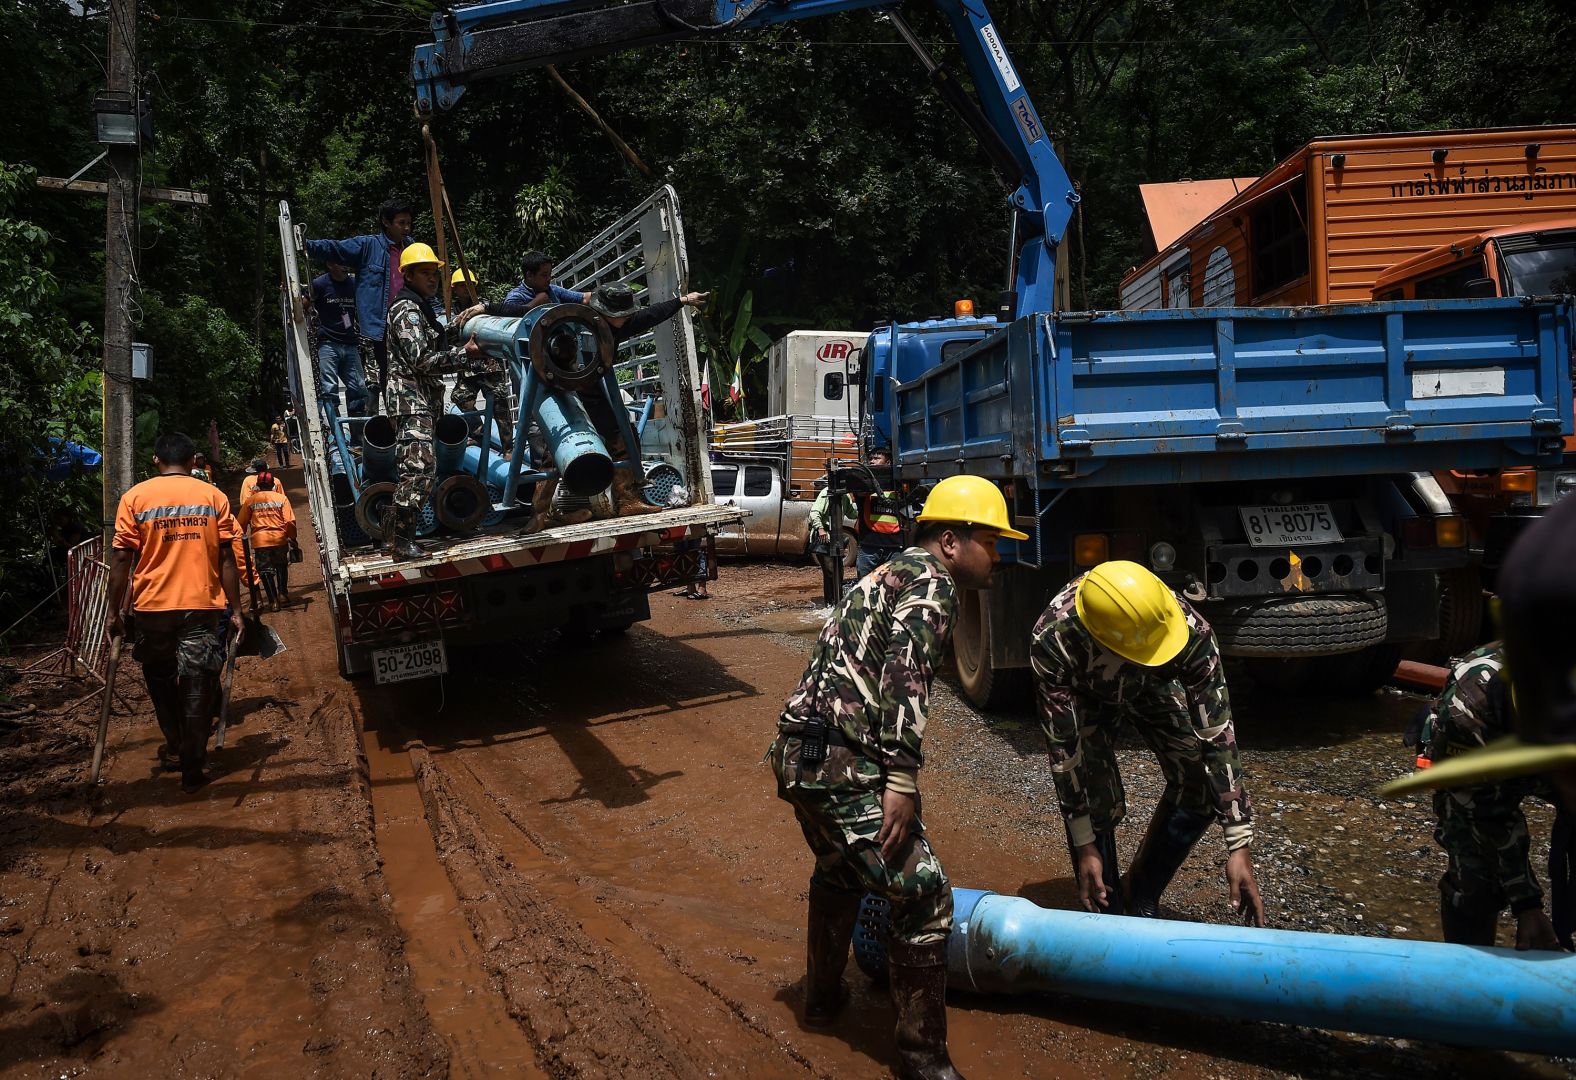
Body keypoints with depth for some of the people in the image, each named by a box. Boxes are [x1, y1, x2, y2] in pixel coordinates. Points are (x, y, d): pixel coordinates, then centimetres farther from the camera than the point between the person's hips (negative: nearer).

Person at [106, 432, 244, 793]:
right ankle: (192, 769, 7)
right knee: (197, 688, 5)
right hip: (202, 606, 0)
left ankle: (175, 748, 32)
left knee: (161, 680, 21)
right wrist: (236, 611, 3)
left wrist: (114, 611, 5)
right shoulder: (213, 496, 1)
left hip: (152, 607, 1)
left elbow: (122, 559, -2)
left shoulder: (135, 498, 0)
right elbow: (226, 558, -1)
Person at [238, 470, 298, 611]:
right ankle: (282, 593, 16)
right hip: (280, 538, 1)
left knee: (265, 570, 6)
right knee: (281, 566, 23)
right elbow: (290, 521, -4)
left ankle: (273, 601, 3)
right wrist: (293, 537, 9)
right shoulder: (282, 498, 1)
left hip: (260, 540, -1)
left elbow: (241, 523, 8)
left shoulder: (250, 500, 4)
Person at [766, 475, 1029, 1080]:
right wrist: (903, 779, -24)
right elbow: (904, 673, -21)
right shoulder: (930, 581, -6)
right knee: (922, 892, -6)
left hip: (801, 753, 11)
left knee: (839, 872, 30)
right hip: (839, 762, -11)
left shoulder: (894, 575, 24)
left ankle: (822, 997, 47)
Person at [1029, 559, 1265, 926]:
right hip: (1084, 694, -2)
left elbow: (1217, 734, -33)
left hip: (1153, 687, 2)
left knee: (1200, 784, -11)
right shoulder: (1053, 641, -43)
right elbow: (1064, 751, -33)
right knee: (1099, 801, -17)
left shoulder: (1192, 630, -39)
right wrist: (1084, 846, -28)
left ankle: (1140, 899, 11)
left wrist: (1239, 845, -33)